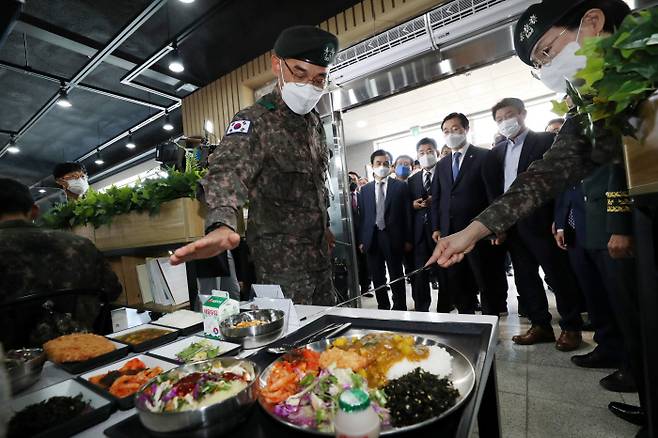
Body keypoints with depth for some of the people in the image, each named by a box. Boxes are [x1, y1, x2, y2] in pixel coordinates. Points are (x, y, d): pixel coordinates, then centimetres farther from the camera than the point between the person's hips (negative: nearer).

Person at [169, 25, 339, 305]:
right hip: (281, 256, -7)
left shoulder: (313, 119, 9)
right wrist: (221, 225, -54)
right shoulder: (255, 121, -14)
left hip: (318, 249, 8)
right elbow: (229, 170, -34)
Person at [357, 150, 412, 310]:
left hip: (393, 238, -2)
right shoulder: (365, 190, 9)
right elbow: (362, 216, 8)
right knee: (377, 279, 11)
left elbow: (407, 213, 0)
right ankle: (383, 308, 26)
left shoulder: (400, 186, 2)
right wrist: (361, 240, 4)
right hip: (372, 238, 3)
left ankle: (400, 309, 23)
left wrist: (408, 239, -3)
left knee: (397, 277, 7)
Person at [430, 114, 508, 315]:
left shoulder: (485, 156, 0)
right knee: (457, 285, 12)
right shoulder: (442, 165, 15)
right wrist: (436, 227, 8)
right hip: (449, 233, 5)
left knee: (489, 284, 5)